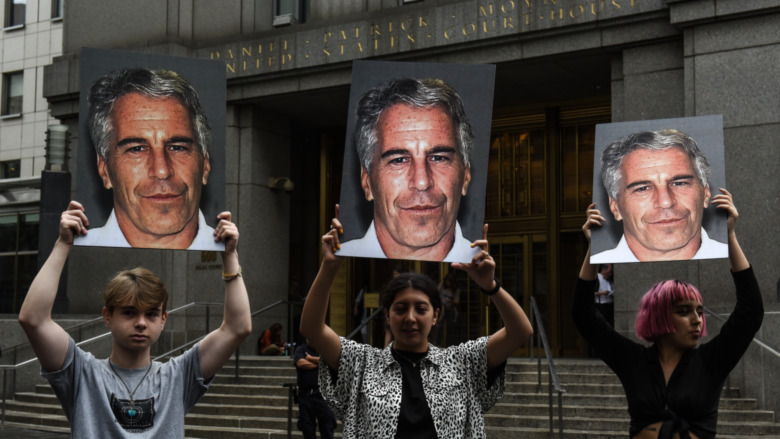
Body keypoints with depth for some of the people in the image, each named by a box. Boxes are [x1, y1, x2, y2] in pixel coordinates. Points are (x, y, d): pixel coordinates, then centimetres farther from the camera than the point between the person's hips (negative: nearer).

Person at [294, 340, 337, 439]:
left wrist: (311, 358, -4)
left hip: (323, 395, -1)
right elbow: (301, 363, -10)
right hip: (305, 396, 1)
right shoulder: (300, 350, 8)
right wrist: (319, 364, -3)